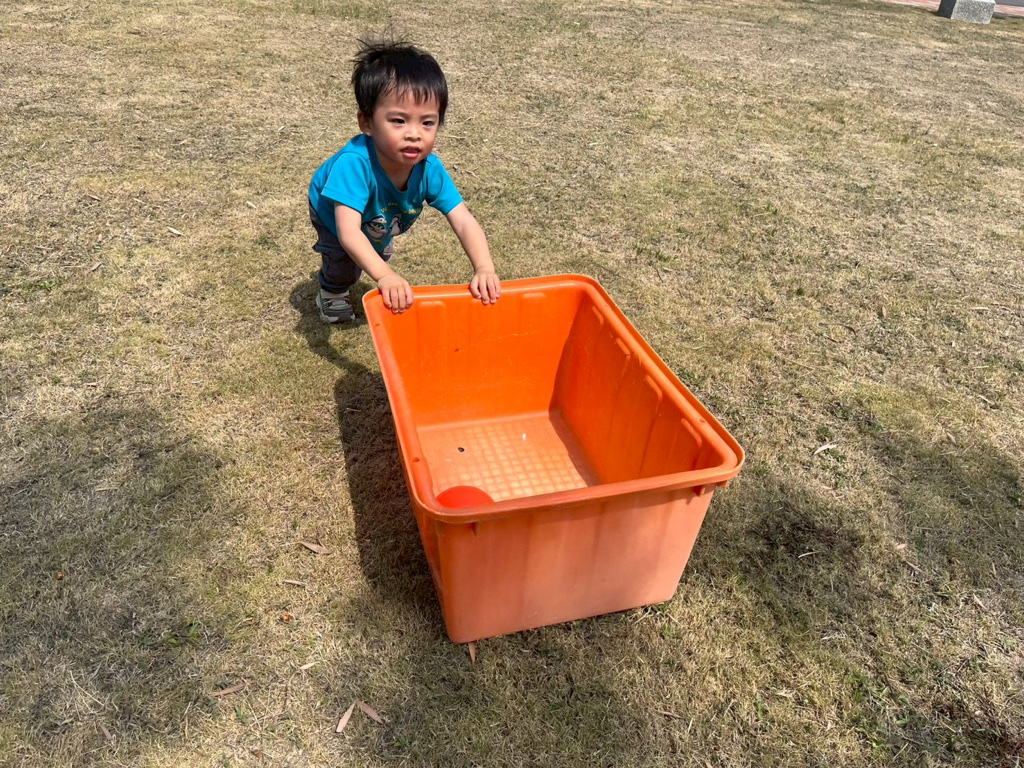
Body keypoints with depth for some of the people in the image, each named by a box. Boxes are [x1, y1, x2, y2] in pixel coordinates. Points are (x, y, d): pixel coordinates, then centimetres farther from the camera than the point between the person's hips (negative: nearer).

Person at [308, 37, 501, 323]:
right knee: (344, 262, -15)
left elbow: (464, 221, -39)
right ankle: (332, 291, 21)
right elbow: (348, 232, -55)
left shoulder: (429, 168, -36)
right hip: (332, 213, -3)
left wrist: (484, 269, -55)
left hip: (379, 222, 4)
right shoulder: (354, 163, -49)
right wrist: (385, 277, -70)